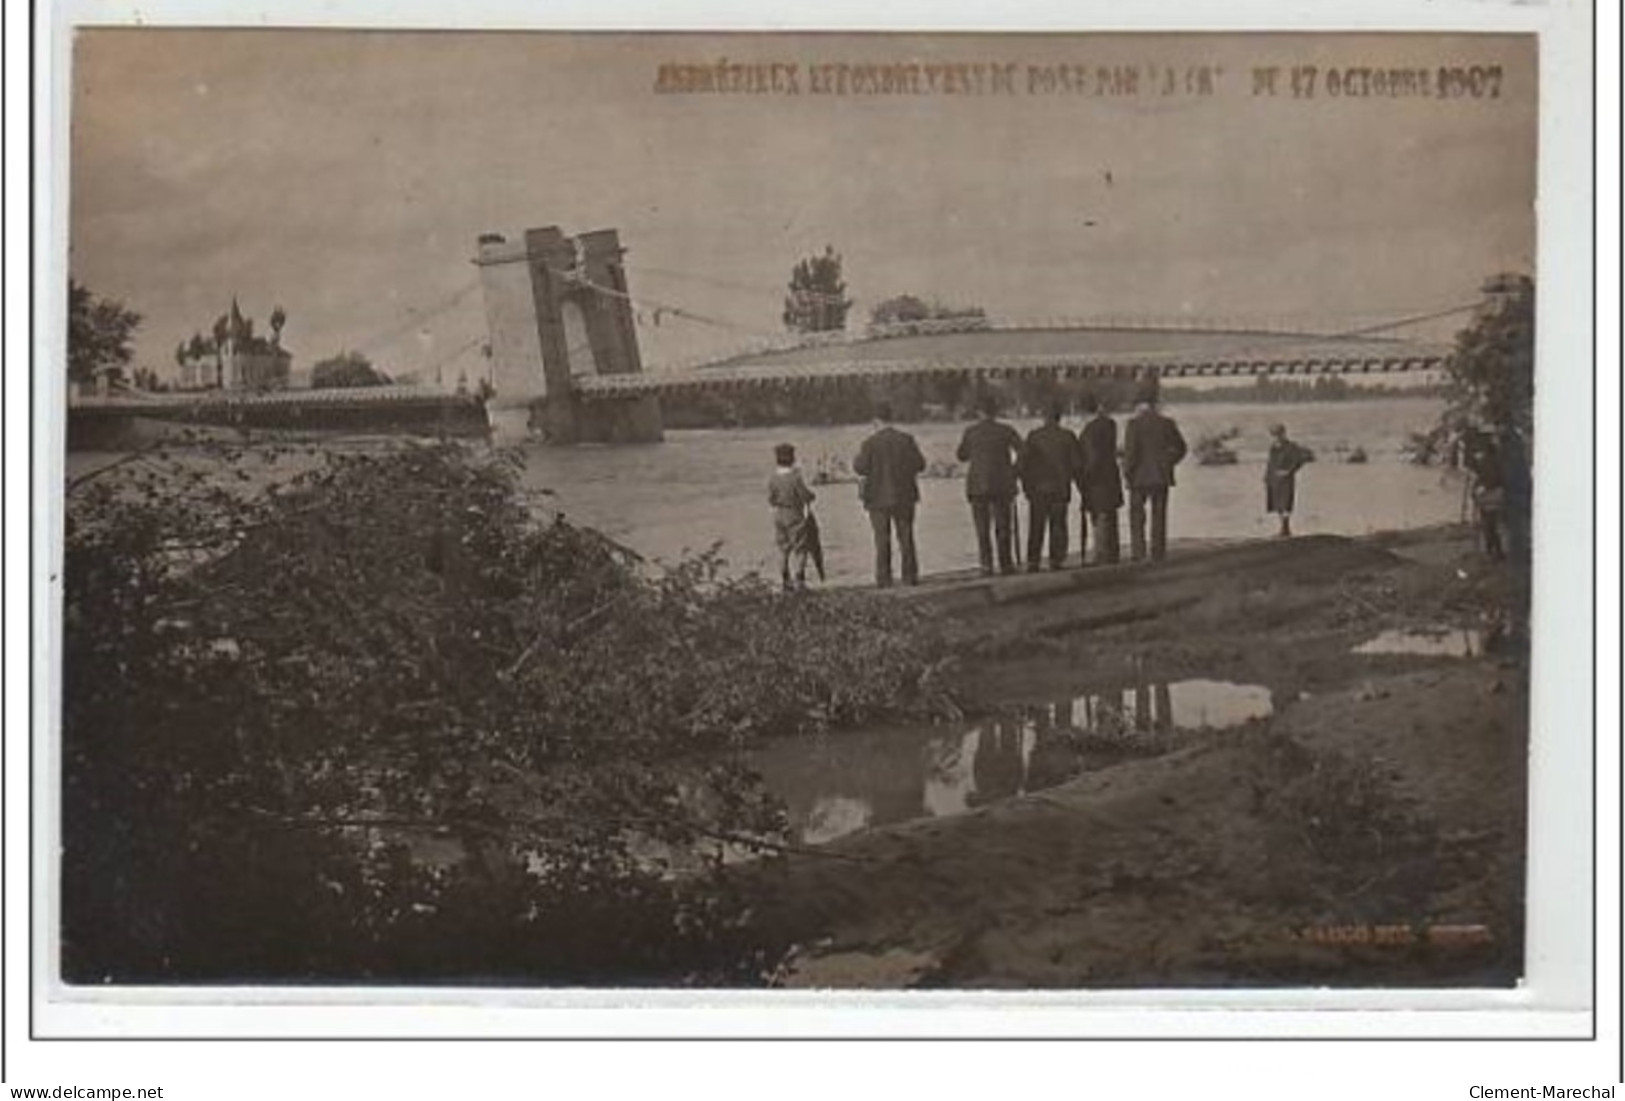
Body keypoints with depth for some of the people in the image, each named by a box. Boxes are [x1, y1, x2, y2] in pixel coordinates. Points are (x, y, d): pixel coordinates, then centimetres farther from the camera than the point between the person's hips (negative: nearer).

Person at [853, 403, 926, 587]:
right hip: (904, 496, 2)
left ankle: (884, 578, 0)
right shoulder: (906, 439, -2)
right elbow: (920, 464, -3)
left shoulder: (870, 443, -10)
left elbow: (860, 468, -12)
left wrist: (858, 458, 9)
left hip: (880, 498, -2)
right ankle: (910, 575, 7)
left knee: (882, 539, 3)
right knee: (906, 537, 9)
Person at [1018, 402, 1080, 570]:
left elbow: (1024, 463, -4)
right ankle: (1056, 561, 3)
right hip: (1060, 487, 0)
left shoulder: (1033, 436, -4)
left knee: (1036, 527, 4)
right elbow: (1076, 463, 0)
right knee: (1058, 526, 7)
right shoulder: (1067, 437, -2)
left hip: (1037, 487, 0)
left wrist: (1026, 485, 5)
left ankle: (1033, 563, 1)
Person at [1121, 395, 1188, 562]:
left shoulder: (1134, 424, -8)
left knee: (1136, 513, 8)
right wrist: (1168, 463, 14)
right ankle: (1158, 552, 7)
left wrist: (1126, 472, -5)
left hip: (1140, 477, -3)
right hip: (1162, 477, 3)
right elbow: (1180, 448, 5)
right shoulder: (1167, 423, 3)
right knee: (1159, 515, 9)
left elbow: (1130, 450, -15)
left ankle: (1138, 549, -2)